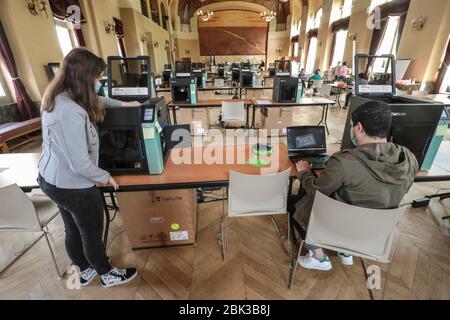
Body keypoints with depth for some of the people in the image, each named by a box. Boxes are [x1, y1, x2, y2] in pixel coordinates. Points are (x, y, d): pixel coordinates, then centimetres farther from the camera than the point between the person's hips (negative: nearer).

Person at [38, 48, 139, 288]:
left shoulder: (56, 97, -1)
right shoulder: (70, 112, -33)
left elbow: (95, 101, 19)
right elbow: (80, 165, -30)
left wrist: (123, 104, 21)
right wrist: (105, 177, -14)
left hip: (50, 179, 9)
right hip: (72, 186, -9)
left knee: (73, 230, 26)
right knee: (92, 235, 14)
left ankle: (85, 272, 50)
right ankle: (108, 275, 41)